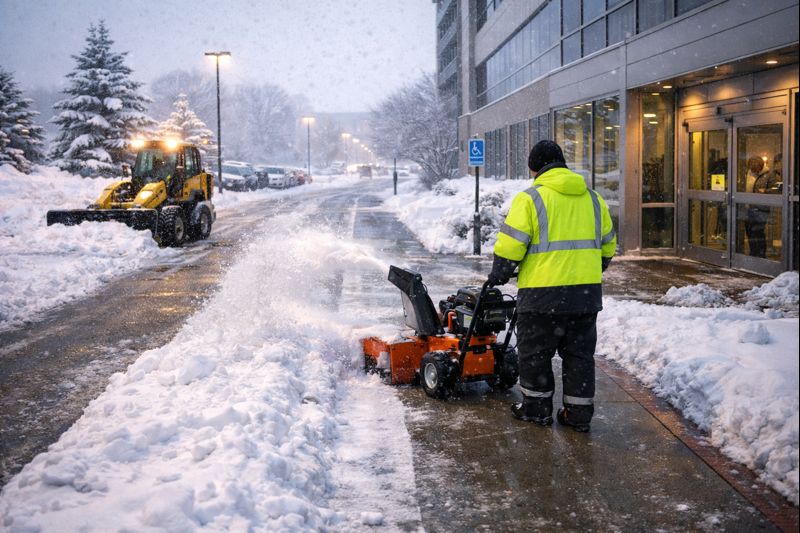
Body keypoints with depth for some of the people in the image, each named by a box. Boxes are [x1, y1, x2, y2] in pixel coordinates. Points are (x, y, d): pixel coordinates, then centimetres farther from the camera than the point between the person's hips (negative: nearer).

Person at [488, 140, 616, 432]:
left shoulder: (529, 198, -8)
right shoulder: (592, 199, 11)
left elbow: (510, 244, -12)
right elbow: (608, 244, 18)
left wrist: (498, 274, 4)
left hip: (543, 294, -5)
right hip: (587, 293, 5)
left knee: (535, 353, 10)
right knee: (579, 354, 13)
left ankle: (537, 407, 19)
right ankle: (579, 413, 16)